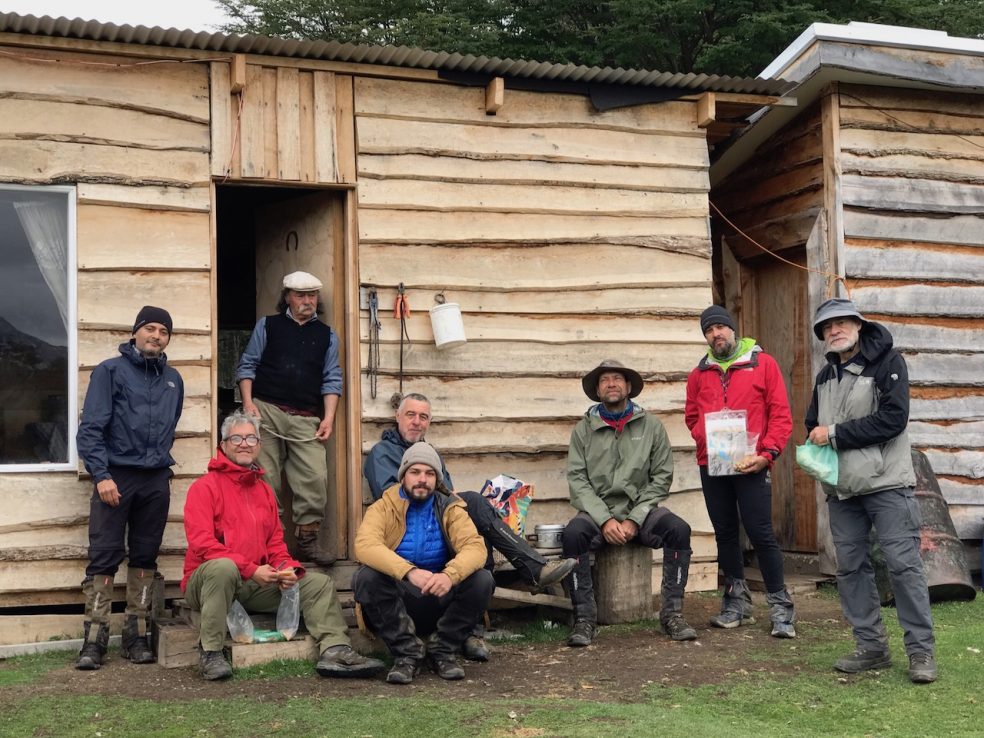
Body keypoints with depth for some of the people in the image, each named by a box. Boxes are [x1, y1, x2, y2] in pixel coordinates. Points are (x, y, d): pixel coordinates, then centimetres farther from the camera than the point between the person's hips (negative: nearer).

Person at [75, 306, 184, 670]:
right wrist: (101, 475, -14)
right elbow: (91, 428, -6)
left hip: (156, 480, 4)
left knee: (145, 558, 7)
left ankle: (137, 636, 12)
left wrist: (162, 464, 13)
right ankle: (94, 640, -4)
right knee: (104, 558, -6)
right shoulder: (110, 371, 0)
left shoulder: (172, 379, 15)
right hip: (115, 476, -4)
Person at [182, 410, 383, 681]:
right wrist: (251, 570, -21)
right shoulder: (205, 487, -4)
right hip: (207, 581, -6)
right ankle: (210, 653, -28)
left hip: (257, 585, 6)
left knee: (319, 582, -6)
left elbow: (276, 542, 15)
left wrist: (285, 568, -8)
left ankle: (335, 651, -21)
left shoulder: (265, 490, 16)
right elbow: (202, 543, -15)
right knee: (223, 567, -40)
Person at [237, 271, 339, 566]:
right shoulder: (267, 325, 13)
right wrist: (248, 403, -5)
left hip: (306, 420, 1)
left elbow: (332, 379, 11)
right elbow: (247, 365, 9)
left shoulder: (327, 335, 16)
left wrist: (328, 417, -1)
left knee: (315, 478, -12)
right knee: (265, 479, -3)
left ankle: (307, 540, -3)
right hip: (266, 411, -1)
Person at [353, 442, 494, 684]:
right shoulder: (384, 508, -3)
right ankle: (407, 653, -19)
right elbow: (364, 545, -23)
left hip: (441, 600, 2)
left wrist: (450, 575, -36)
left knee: (482, 580, -22)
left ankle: (443, 651, -8)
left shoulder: (450, 509, 3)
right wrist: (409, 571, -39)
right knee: (367, 577, -29)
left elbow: (475, 547, -14)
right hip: (398, 603, -1)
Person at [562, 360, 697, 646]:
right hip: (597, 513, 0)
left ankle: (672, 613, -17)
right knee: (573, 533, -32)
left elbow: (661, 479, 2)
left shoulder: (651, 426, 7)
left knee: (679, 529, -27)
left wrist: (634, 520, -10)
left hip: (640, 512, 1)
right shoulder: (583, 429, 7)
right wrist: (605, 520, -14)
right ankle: (584, 618, -22)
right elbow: (577, 480, -1)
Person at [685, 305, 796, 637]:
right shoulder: (700, 373, 12)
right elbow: (692, 416, 20)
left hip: (751, 466, -4)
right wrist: (704, 439, 1)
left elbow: (781, 414, -2)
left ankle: (780, 607, 3)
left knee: (761, 534, -6)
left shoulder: (763, 364, 1)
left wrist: (767, 454, -13)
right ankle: (737, 602, 22)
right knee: (725, 533, 11)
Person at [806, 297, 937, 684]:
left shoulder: (887, 362, -6)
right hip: (841, 490, 7)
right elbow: (813, 425, 22)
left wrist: (835, 434, -15)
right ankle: (871, 646, 16)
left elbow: (893, 418, -17)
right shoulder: (825, 376, 15)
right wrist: (815, 445, -2)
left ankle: (921, 649, 0)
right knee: (851, 567, 7)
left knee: (903, 564, -7)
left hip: (886, 483, -7)